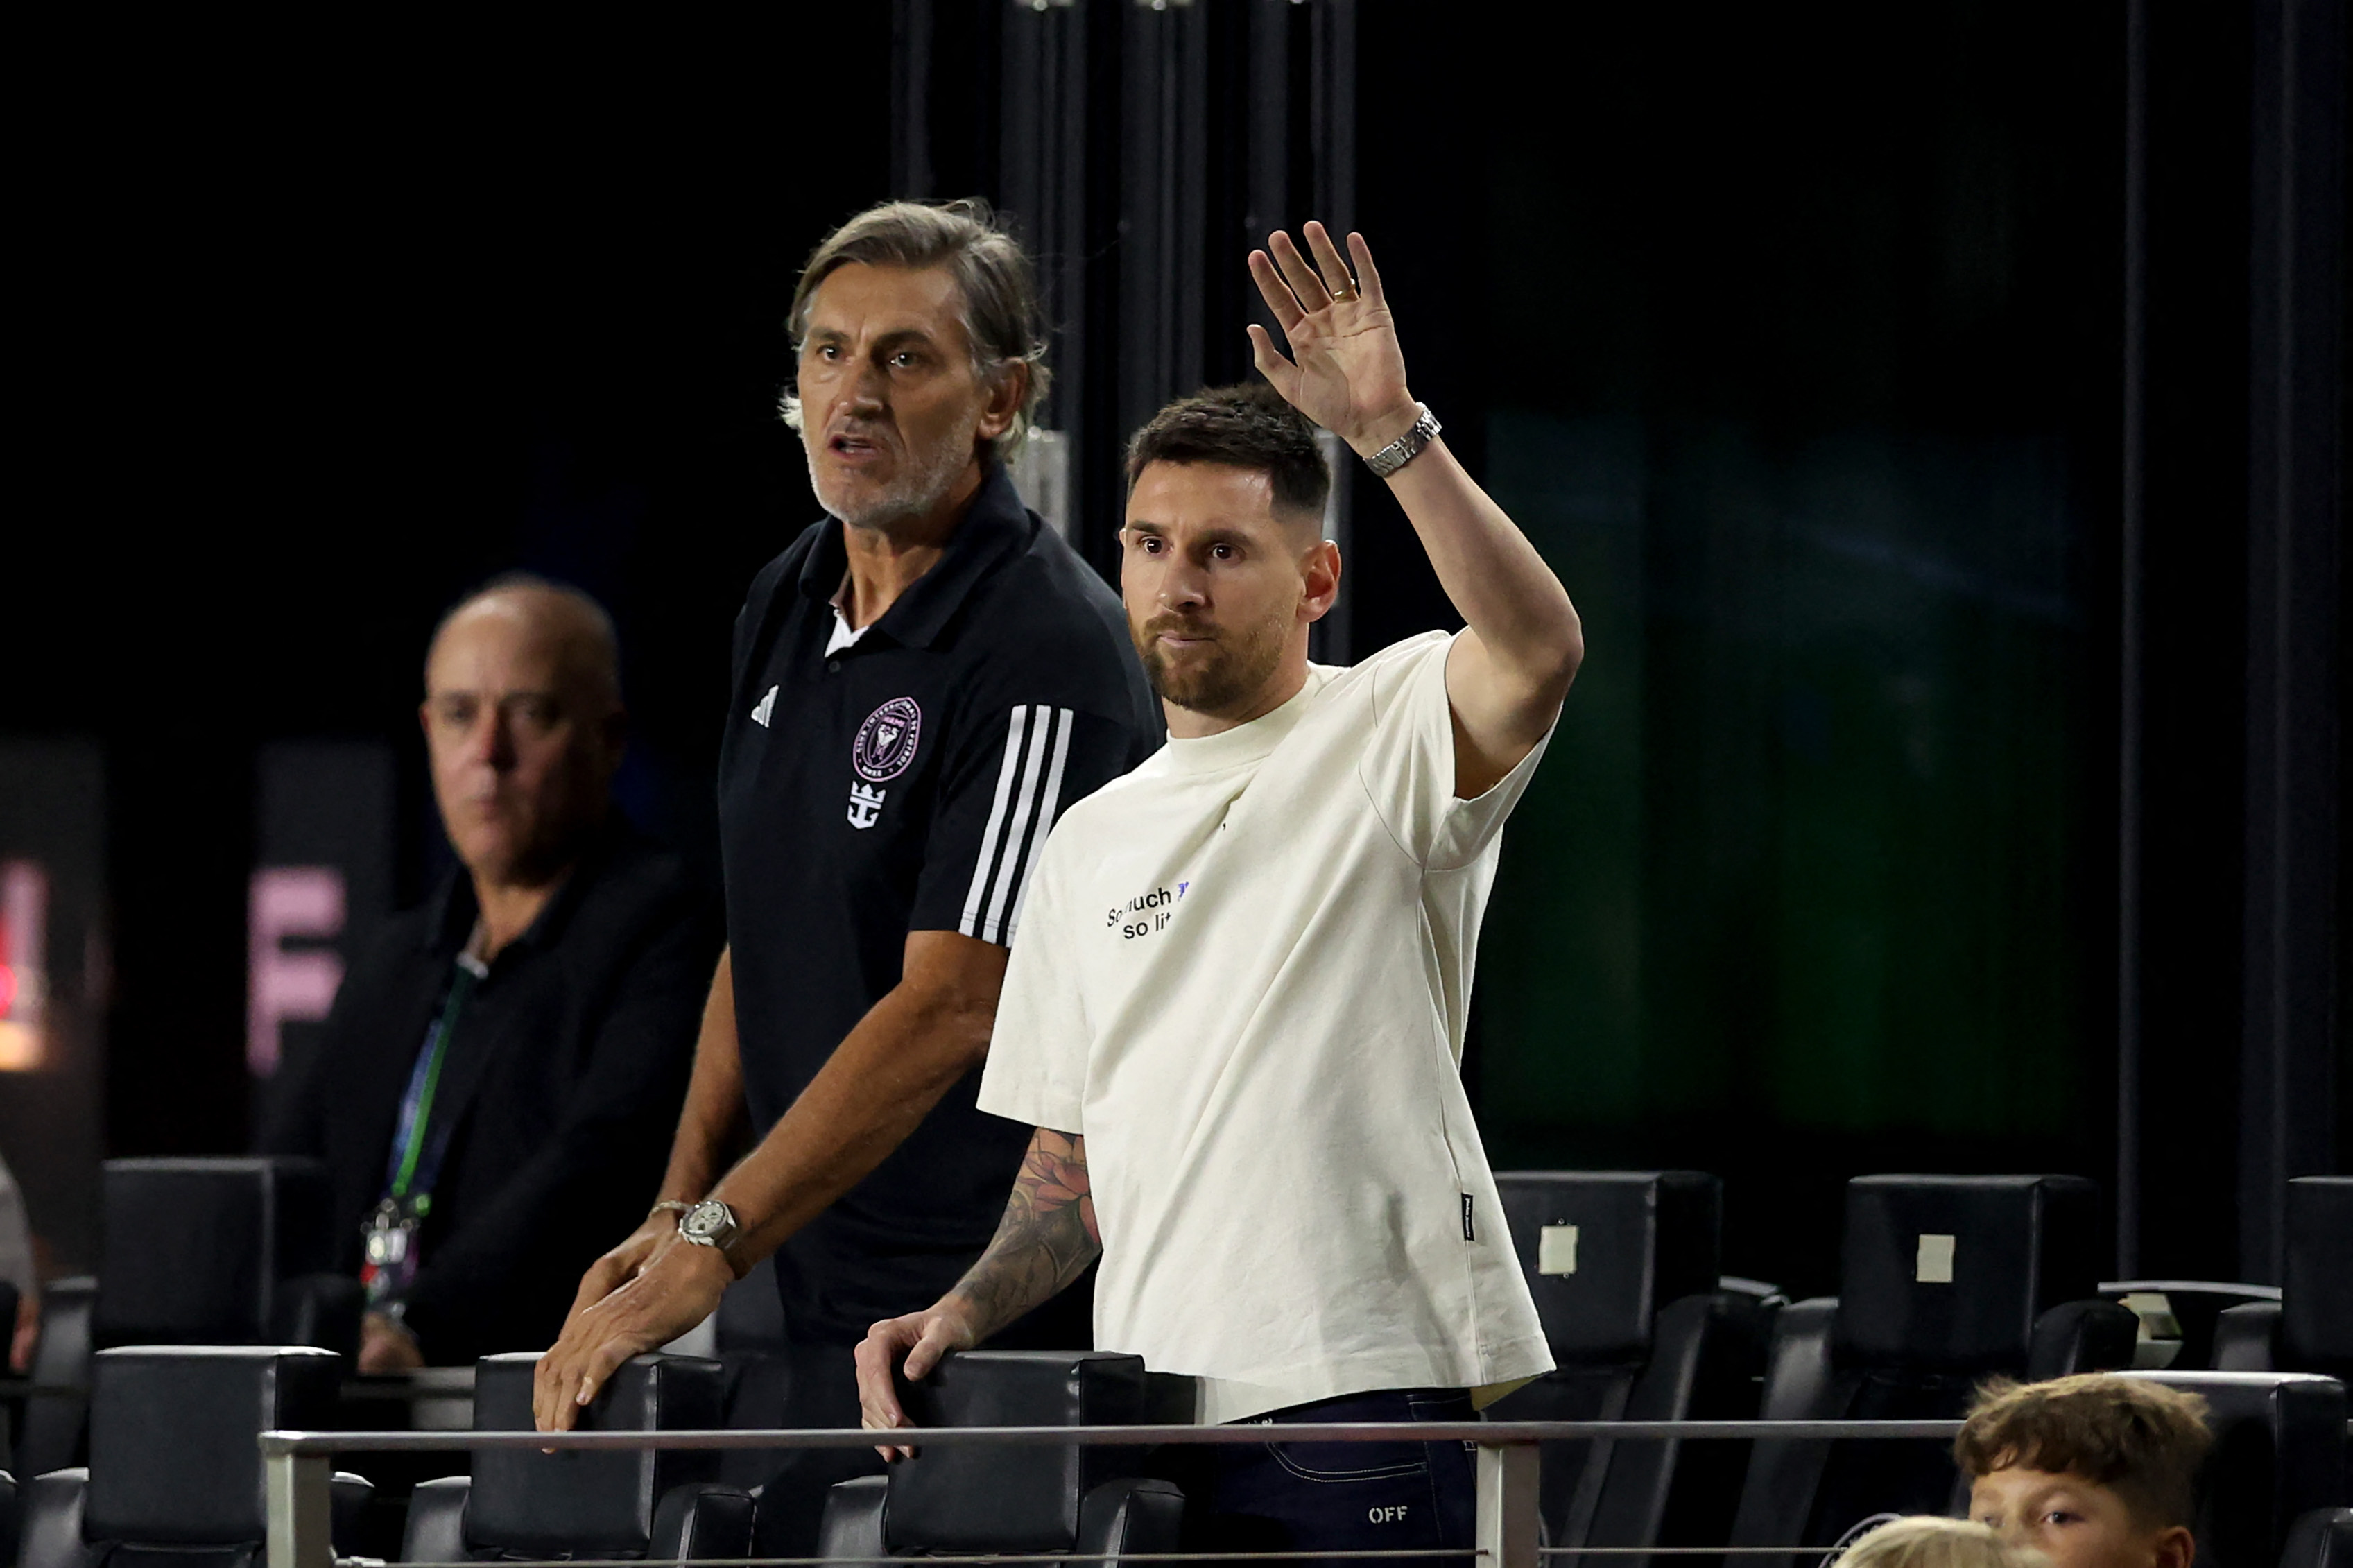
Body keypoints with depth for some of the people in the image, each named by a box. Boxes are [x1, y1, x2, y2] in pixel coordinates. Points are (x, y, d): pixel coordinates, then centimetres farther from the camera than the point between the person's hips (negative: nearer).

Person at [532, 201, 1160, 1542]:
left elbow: (952, 1006, -22)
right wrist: (678, 1213, 11)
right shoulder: (787, 607, 10)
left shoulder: (1047, 652, -17)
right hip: (826, 1296, 8)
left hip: (1003, 1293, -8)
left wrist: (711, 1252, -24)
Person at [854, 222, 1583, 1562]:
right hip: (1153, 1401, 6)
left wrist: (1391, 431, -30)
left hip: (1366, 1393, -6)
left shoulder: (1387, 736, 1)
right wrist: (964, 1315, 6)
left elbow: (1540, 649, -23)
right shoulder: (1093, 843, 20)